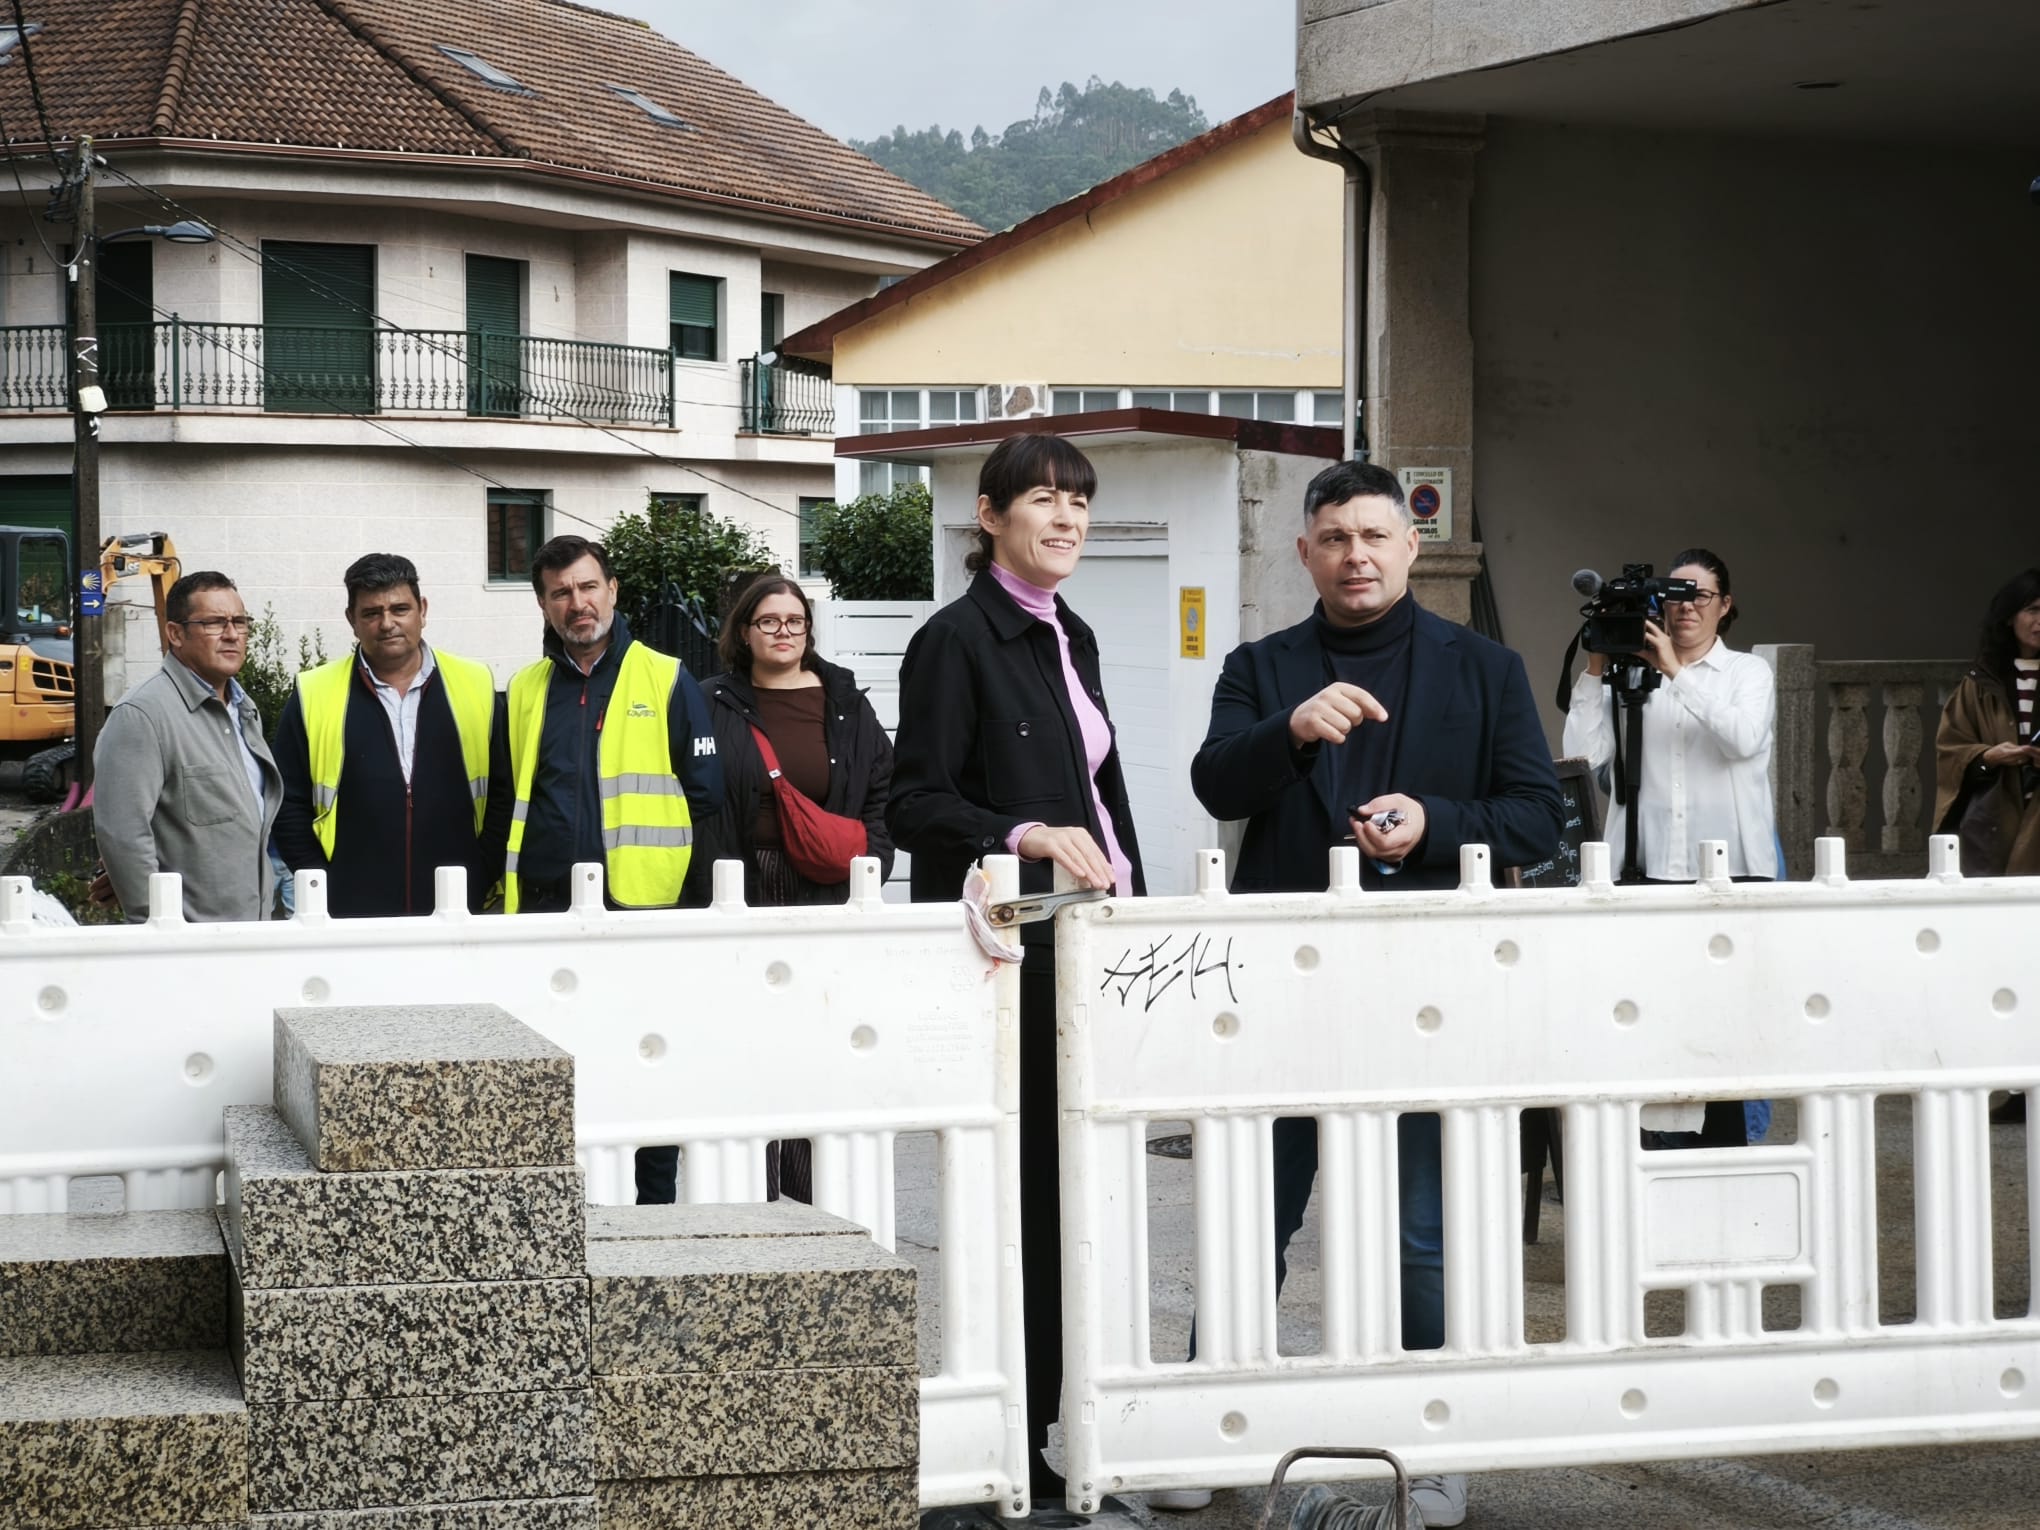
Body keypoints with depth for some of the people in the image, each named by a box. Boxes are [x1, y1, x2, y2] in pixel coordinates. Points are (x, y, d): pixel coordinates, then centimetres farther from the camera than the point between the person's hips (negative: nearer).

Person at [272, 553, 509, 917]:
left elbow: (504, 795, 9)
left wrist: (484, 884, 1)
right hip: (350, 915, -1)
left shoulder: (476, 687, 6)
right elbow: (290, 808, 4)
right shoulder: (314, 697, 3)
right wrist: (324, 895, -4)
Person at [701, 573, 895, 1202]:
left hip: (826, 898, 1)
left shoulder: (844, 704, 11)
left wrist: (867, 857, 2)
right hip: (743, 899, -1)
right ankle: (754, 1191, 1)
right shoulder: (714, 705, 6)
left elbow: (883, 790, 16)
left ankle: (811, 1189, 5)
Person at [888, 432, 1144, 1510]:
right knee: (1024, 1188, -6)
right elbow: (915, 804, -14)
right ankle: (1013, 1449, 0)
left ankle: (1051, 1423, 16)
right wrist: (1022, 836, -27)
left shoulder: (1068, 640, 17)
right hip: (1009, 955, -8)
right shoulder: (955, 642, -8)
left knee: (1074, 1185, 9)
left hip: (1085, 944, 8)